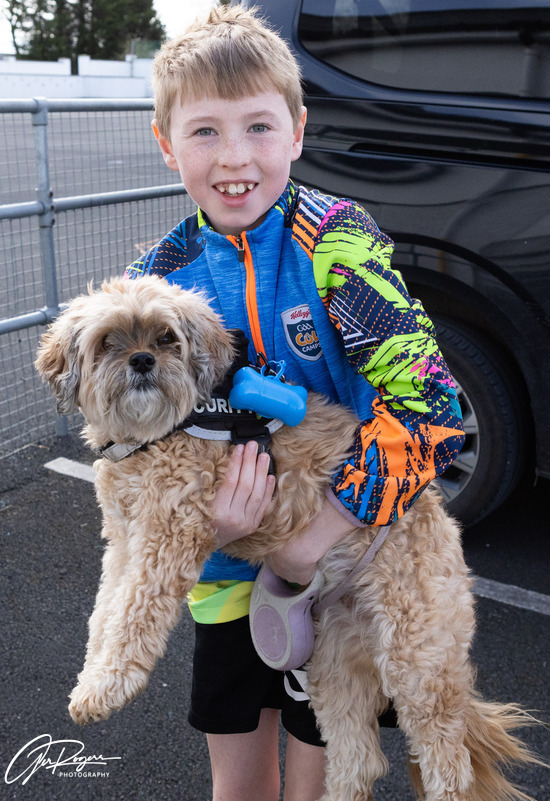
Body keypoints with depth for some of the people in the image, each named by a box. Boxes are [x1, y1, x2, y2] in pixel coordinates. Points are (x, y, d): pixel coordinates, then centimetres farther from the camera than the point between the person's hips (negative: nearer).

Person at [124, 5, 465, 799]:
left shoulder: (336, 241, -18)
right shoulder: (156, 280, -6)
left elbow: (430, 403, -25)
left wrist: (326, 531, -29)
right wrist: (201, 519, -21)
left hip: (346, 562, -3)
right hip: (227, 568, 3)